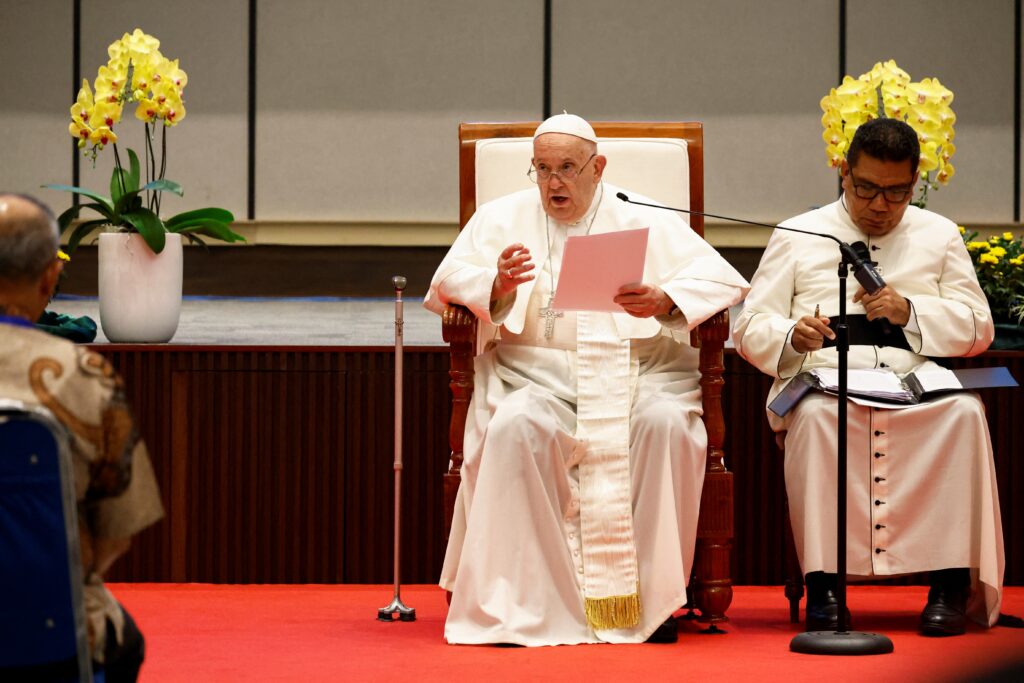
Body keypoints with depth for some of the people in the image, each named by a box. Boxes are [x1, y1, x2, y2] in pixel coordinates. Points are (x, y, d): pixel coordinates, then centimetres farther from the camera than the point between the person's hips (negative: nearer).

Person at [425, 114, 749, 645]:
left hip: (638, 368, 0)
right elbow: (448, 281, 7)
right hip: (538, 375, 0)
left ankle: (649, 597, -23)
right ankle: (528, 598, -28)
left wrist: (664, 301, -16)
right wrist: (498, 284, -16)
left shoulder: (646, 223, 14)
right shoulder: (503, 218, 18)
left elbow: (723, 280, 4)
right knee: (515, 428, -34)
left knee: (667, 423, -33)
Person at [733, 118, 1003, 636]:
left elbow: (978, 328, 13)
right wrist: (792, 337, -14)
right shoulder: (798, 237, 17)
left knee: (964, 413, -33)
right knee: (816, 416, -38)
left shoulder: (939, 236, 21)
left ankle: (952, 583, -30)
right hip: (824, 377, -1)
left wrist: (910, 311, -5)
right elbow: (750, 328, 10)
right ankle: (823, 582, -34)